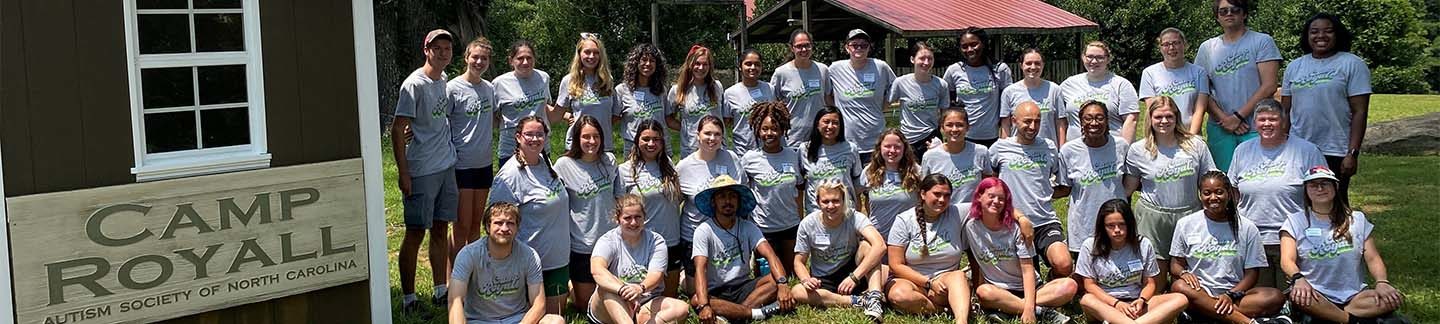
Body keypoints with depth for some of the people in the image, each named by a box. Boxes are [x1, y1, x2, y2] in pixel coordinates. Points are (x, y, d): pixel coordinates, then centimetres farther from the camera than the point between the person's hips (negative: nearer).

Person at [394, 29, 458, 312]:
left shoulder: (443, 79, 9)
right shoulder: (414, 84, -13)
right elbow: (397, 130, -14)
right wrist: (403, 173, -17)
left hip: (447, 166, 7)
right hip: (421, 171, -7)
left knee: (441, 230, 13)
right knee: (415, 233, -1)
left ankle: (441, 291, 23)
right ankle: (408, 299, 7)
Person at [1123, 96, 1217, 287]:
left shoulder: (1196, 145, 2)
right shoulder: (1138, 150, 0)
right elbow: (1128, 187, 8)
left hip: (1189, 215, 1)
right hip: (1153, 218, -1)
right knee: (1155, 286, 2)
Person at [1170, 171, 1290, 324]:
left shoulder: (1247, 228, 8)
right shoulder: (1185, 224, 8)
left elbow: (1251, 273, 5)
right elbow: (1175, 265, 9)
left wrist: (1231, 295, -14)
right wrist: (1183, 273, -16)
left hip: (1236, 291, 1)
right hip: (1199, 291, -1)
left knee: (1275, 297, -26)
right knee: (1179, 287, -36)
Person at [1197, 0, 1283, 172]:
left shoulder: (1262, 42, 2)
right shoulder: (1207, 48, 12)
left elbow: (1269, 86, -6)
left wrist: (1238, 116, -11)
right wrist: (1223, 118, -7)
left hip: (1256, 127, -3)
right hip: (1220, 128, 3)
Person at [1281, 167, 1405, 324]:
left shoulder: (1357, 219, 13)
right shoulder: (1295, 222, 5)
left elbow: (1372, 258, 6)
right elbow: (1287, 260, -8)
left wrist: (1382, 282, -15)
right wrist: (1298, 278, -31)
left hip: (1353, 295, 3)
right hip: (1316, 295, -3)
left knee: (1395, 299, -24)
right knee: (1298, 297, -38)